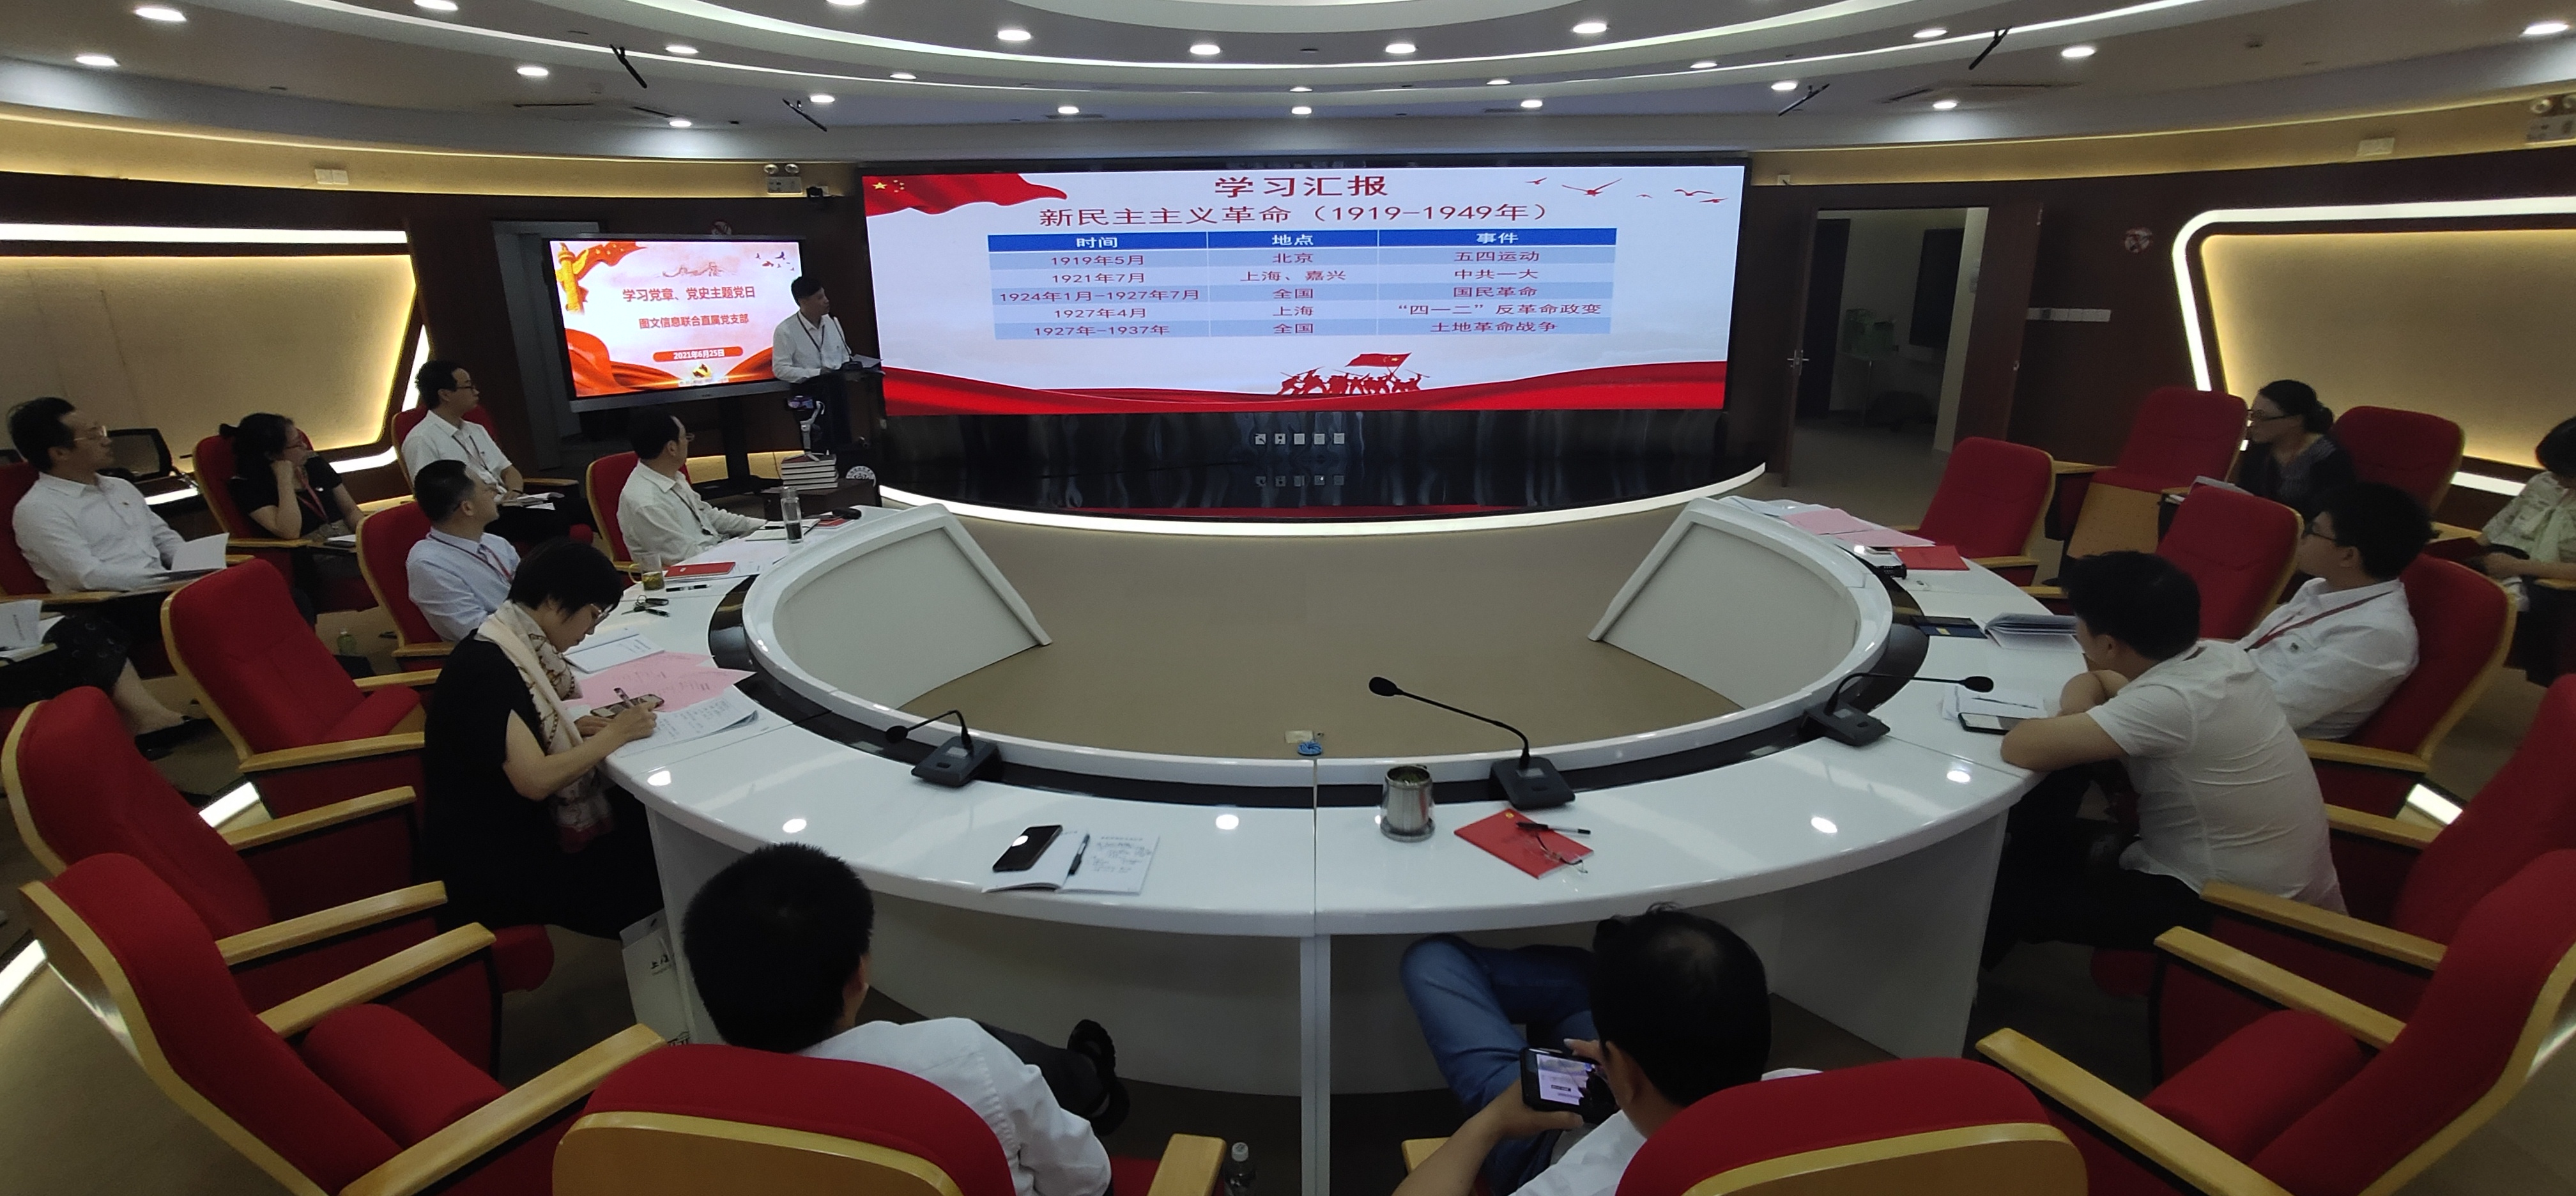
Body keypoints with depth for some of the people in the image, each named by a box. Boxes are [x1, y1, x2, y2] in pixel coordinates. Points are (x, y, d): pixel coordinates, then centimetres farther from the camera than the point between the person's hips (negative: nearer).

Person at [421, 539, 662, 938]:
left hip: (520, 825, 8)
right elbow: (535, 780, -29)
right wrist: (615, 734, -17)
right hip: (498, 867, -8)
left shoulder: (507, 646, 1)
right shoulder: (487, 667, -26)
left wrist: (572, 726, -2)